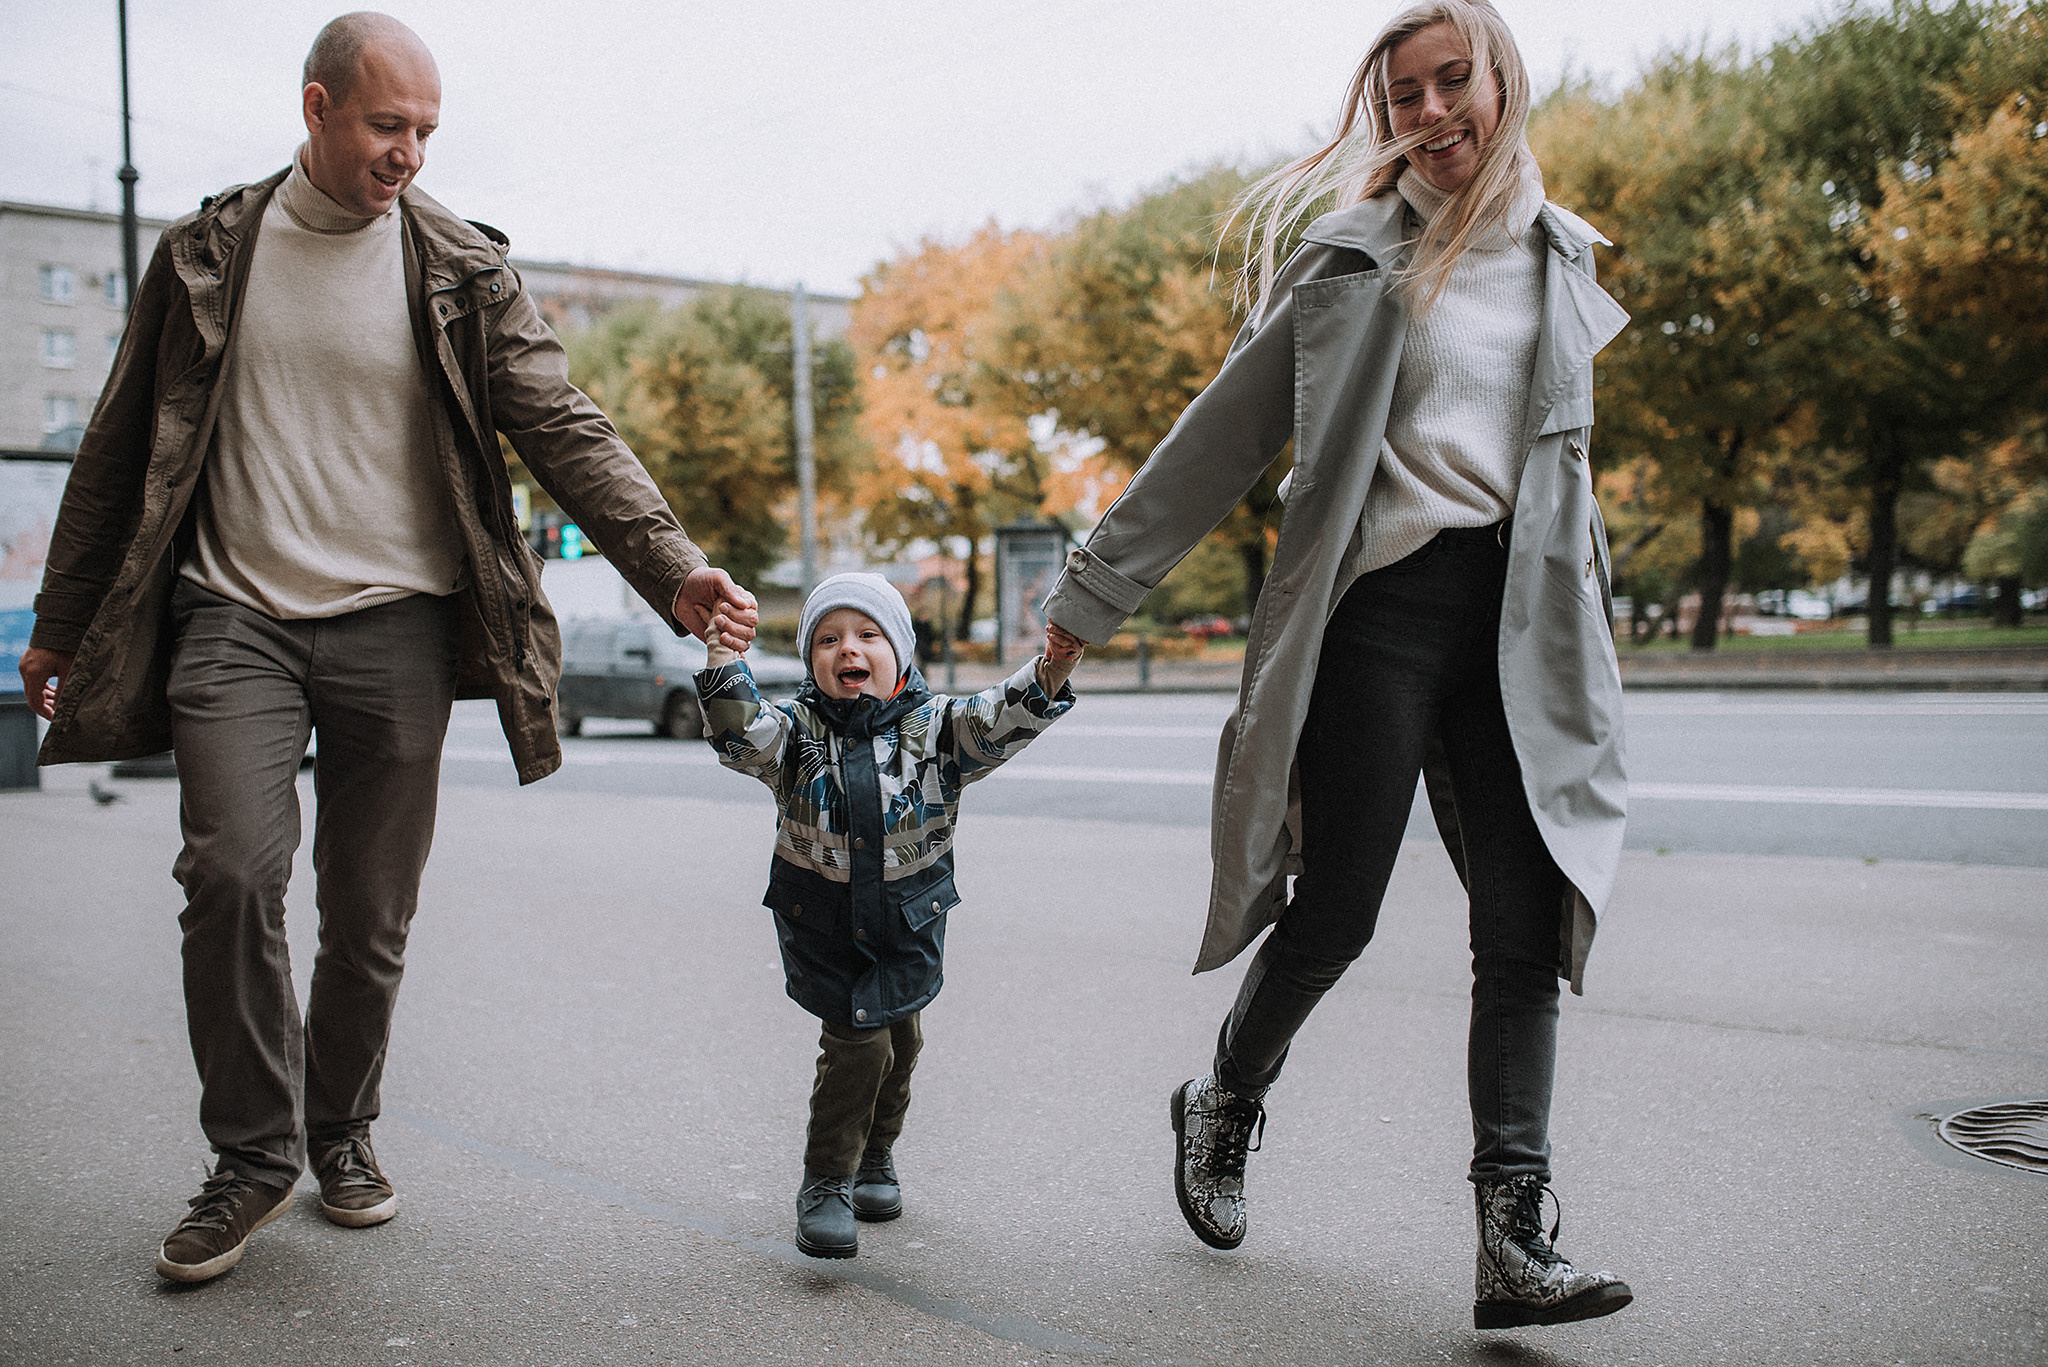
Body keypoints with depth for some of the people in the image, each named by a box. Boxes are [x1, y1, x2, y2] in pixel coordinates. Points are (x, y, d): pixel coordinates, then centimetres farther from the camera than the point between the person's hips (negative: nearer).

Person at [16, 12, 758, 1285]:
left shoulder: (463, 269, 3)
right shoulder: (205, 254, 7)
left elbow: (566, 429, -5)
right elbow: (122, 448, 13)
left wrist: (673, 568, -19)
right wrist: (61, 622, 14)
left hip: (395, 624, 0)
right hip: (235, 617, 1)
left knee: (371, 911, 4)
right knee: (233, 872, -14)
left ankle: (341, 1129, 26)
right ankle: (253, 1156, 4)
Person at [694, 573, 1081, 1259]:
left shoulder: (933, 727, -7)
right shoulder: (796, 731, -9)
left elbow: (997, 722, -21)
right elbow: (741, 737, -27)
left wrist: (1048, 672, -39)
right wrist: (723, 656, -41)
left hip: (909, 920, 2)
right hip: (822, 920, -2)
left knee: (902, 1039, 14)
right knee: (856, 1043, -9)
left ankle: (876, 1157, 40)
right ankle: (826, 1184, 9)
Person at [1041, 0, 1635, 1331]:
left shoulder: (1563, 257, 16)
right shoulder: (1355, 259, 2)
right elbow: (1221, 437, 1)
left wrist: (1578, 617, 20)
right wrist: (1092, 594, 1)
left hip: (1516, 619, 5)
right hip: (1380, 607, -4)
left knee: (1529, 921, -4)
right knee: (1336, 910, -1)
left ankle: (1516, 1235, -1)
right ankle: (1224, 1105, 26)